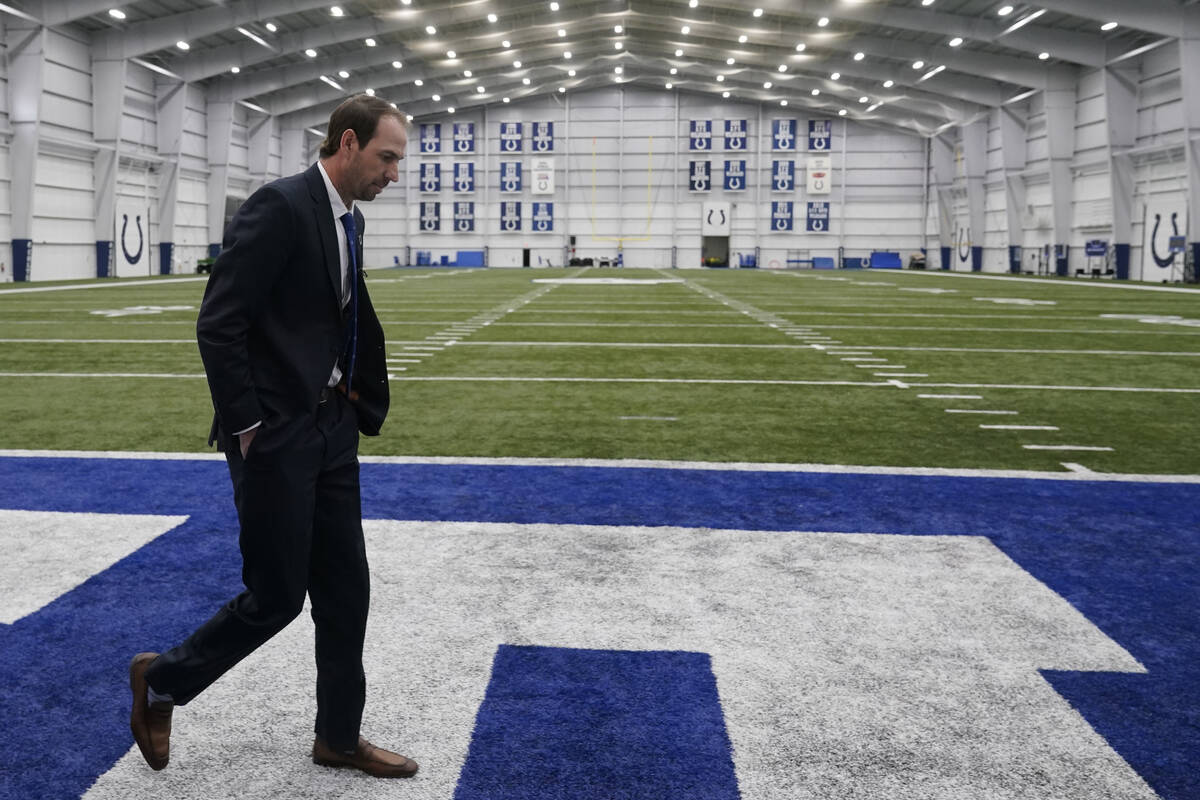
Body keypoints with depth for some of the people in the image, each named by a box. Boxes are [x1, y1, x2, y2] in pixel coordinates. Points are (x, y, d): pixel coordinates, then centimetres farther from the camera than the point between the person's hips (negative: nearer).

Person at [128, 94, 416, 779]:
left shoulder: (350, 220, 11)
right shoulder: (280, 207, -17)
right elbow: (218, 325, -19)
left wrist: (358, 399, 8)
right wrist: (246, 428, -16)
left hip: (332, 429, 8)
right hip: (276, 436, -8)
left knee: (346, 589, 12)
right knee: (275, 598, 1)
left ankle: (340, 736, 26)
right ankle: (162, 680, 27)